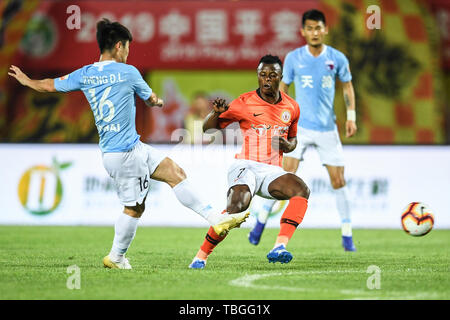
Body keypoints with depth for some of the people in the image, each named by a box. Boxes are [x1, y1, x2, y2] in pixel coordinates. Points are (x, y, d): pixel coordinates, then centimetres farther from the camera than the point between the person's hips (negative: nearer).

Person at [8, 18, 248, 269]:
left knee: (176, 173, 9)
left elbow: (50, 86, 20)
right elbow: (152, 100, 5)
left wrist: (26, 80, 40)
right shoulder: (128, 72, -10)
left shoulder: (84, 75, 6)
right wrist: (158, 101, 31)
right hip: (125, 153, -8)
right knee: (135, 207, -1)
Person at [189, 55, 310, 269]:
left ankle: (279, 247, -35)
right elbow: (208, 127, 6)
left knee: (302, 190, -26)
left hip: (272, 171, 4)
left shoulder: (292, 108, 12)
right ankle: (200, 257, -14)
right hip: (245, 166, -4)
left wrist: (287, 145, 4)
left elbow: (293, 139, 29)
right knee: (237, 206, -32)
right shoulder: (244, 103, 1)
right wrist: (217, 113, -16)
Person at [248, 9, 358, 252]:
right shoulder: (293, 58, -1)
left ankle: (347, 235, 11)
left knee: (338, 181, 1)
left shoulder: (337, 58, 0)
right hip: (300, 126, -1)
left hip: (328, 129, 1)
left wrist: (351, 116, 2)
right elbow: (283, 87, 10)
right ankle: (261, 221, 1)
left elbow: (347, 86, 13)